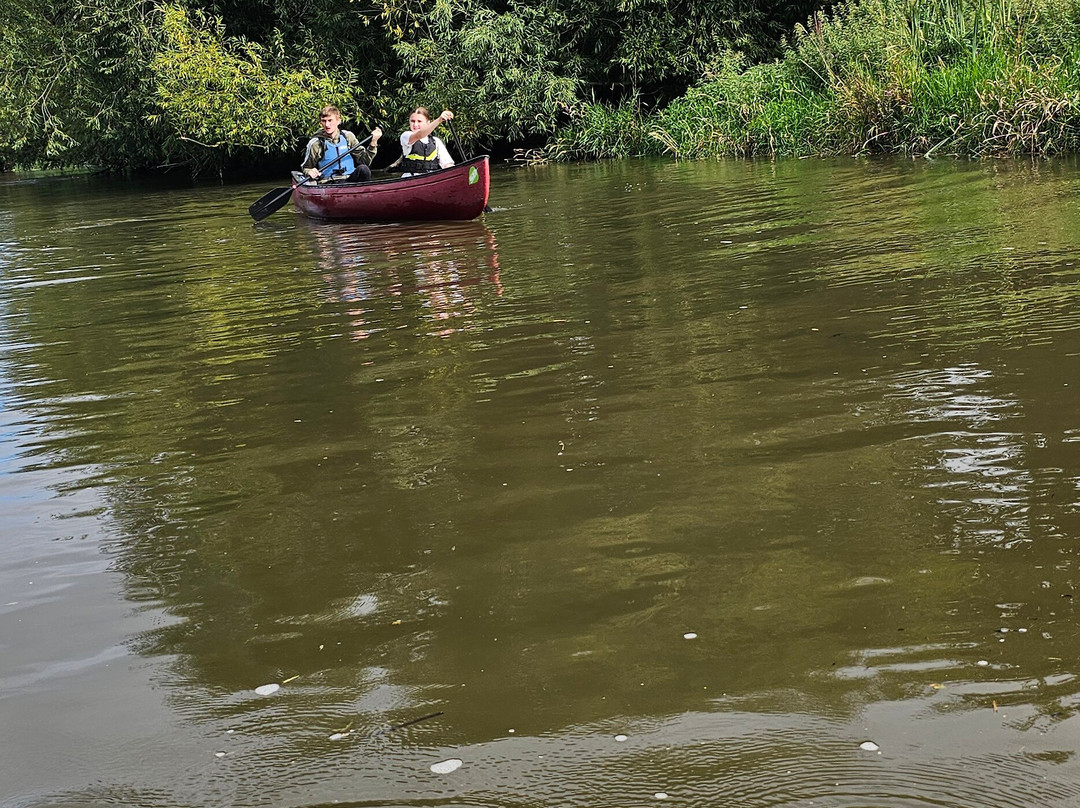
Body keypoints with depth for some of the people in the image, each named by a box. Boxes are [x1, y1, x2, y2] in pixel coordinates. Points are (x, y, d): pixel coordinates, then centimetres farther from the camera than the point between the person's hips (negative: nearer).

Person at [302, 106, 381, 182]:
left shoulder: (348, 136, 10)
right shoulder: (315, 143, 4)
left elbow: (364, 160, 9)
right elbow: (306, 168, 12)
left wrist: (373, 143, -3)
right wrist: (309, 172, -11)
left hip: (350, 179, 2)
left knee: (363, 169, -29)